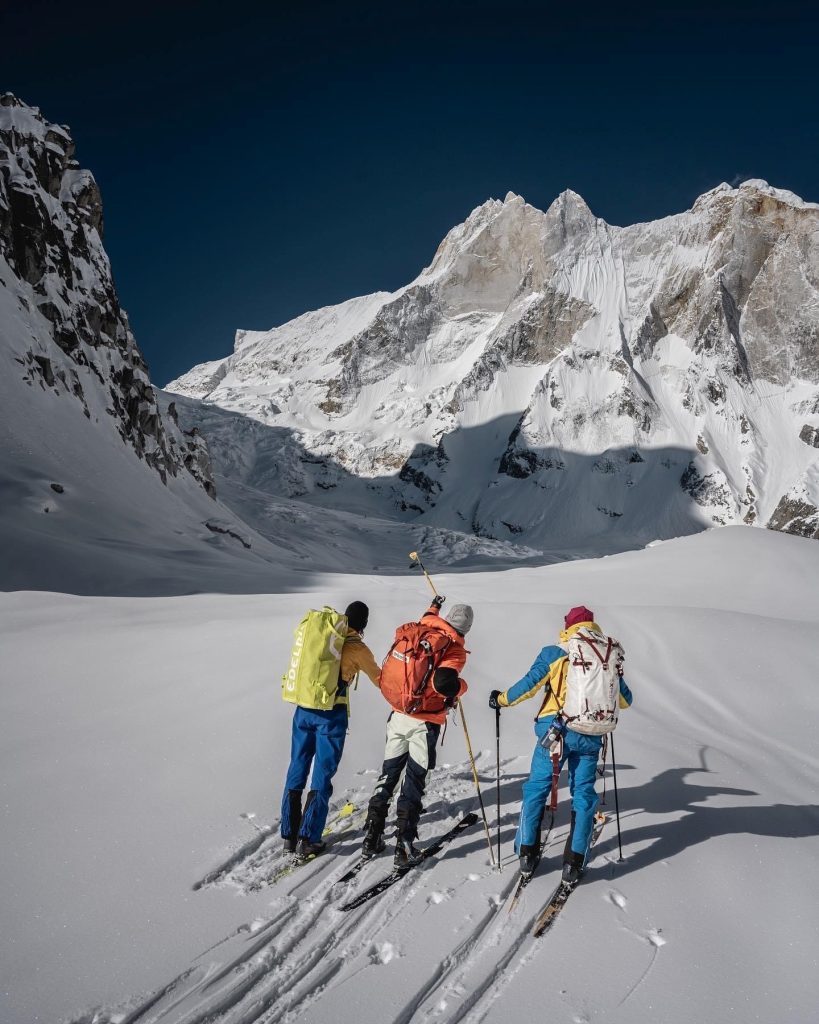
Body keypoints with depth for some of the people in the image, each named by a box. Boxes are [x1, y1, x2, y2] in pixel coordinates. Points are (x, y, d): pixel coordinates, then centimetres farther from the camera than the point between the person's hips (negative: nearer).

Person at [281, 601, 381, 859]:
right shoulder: (357, 647, -7)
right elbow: (380, 679, 6)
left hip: (304, 709, 5)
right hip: (332, 714, -5)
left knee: (297, 770, 14)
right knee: (322, 777, 5)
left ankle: (289, 834, 21)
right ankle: (307, 840, 6)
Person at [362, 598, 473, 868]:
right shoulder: (456, 651, -14)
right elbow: (442, 681, -29)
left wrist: (432, 609, 42)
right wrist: (459, 688, -8)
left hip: (398, 716, 5)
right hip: (424, 724, -5)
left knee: (388, 776, 15)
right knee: (414, 782, 4)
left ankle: (372, 838, 21)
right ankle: (404, 848, 6)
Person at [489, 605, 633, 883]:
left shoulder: (553, 654, -1)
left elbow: (529, 685, -5)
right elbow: (625, 700, 15)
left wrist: (502, 699, 11)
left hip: (555, 731, -2)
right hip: (590, 736, 2)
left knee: (537, 788, 11)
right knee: (583, 794, 13)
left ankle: (527, 853, 16)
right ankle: (574, 862, 13)